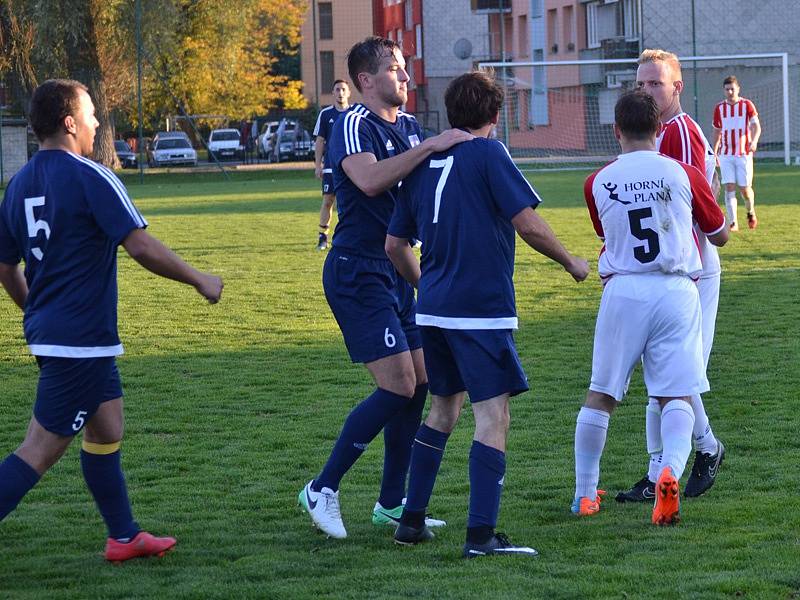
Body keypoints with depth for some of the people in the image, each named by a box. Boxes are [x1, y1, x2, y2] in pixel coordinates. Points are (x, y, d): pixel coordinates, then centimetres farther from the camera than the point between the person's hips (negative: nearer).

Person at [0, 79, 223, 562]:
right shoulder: (90, 178, -15)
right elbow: (141, 246, -16)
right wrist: (201, 281, -4)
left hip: (48, 329, 9)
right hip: (82, 339, -9)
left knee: (107, 428, 19)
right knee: (41, 451, -7)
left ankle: (124, 536, 26)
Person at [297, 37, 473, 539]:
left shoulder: (409, 127, 13)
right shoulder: (354, 126, -14)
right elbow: (370, 180, -32)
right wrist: (431, 146, -33)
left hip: (396, 271, 9)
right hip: (358, 272, -9)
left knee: (419, 382, 7)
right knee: (398, 385, -13)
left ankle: (392, 504, 16)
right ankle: (323, 490, -3)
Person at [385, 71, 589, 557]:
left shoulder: (425, 162, 11)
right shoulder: (488, 154, -8)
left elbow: (395, 245, 15)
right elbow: (529, 225, -14)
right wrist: (572, 263, 1)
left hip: (434, 309, 7)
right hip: (482, 311, -7)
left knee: (443, 409, 21)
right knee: (493, 418, -5)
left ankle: (412, 520, 23)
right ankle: (481, 535, -12)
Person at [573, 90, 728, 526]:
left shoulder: (597, 183, 4)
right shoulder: (683, 174, 3)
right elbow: (720, 236, 14)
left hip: (622, 290, 1)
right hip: (676, 291, -1)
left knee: (600, 395, 12)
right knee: (677, 396, -1)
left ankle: (584, 494, 18)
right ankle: (671, 470, -27)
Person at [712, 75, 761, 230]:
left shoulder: (747, 105, -2)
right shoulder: (719, 108, 6)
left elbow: (756, 125, -11)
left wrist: (754, 141, -30)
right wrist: (714, 153, 16)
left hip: (744, 154, -2)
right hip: (726, 155, 2)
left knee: (745, 188, -1)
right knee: (729, 187, -8)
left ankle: (751, 212, 29)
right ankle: (733, 222, -7)